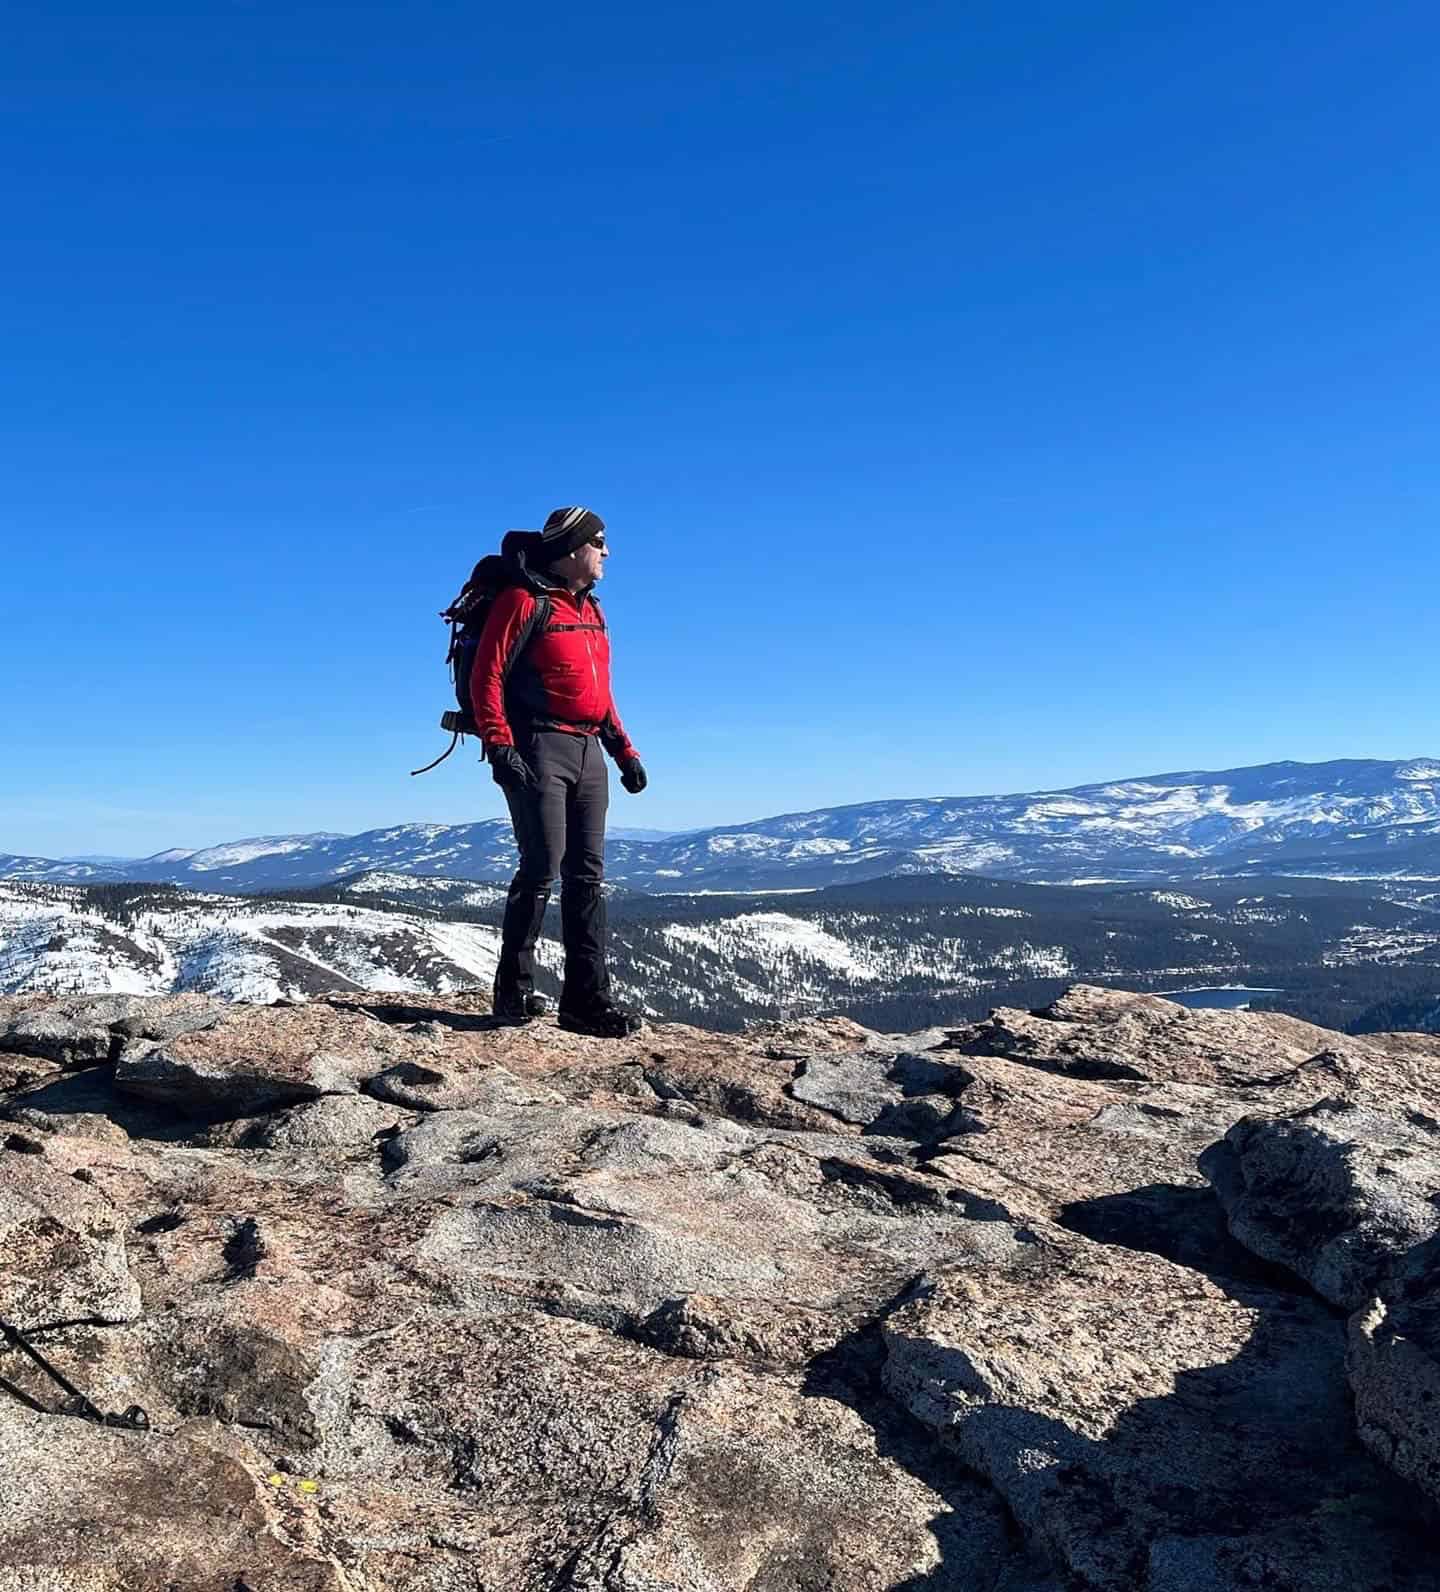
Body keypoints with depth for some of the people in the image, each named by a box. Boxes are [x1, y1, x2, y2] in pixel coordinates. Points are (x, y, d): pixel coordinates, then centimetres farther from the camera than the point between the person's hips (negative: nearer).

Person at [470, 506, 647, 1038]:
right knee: (543, 867, -10)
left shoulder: (590, 609, 20)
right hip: (539, 748, -8)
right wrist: (499, 746, -21)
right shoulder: (524, 601, -5)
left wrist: (623, 749, 18)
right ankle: (514, 991, 3)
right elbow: (486, 677, -11)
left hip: (588, 754, 8)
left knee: (586, 876, 4)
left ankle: (586, 1000, 7)